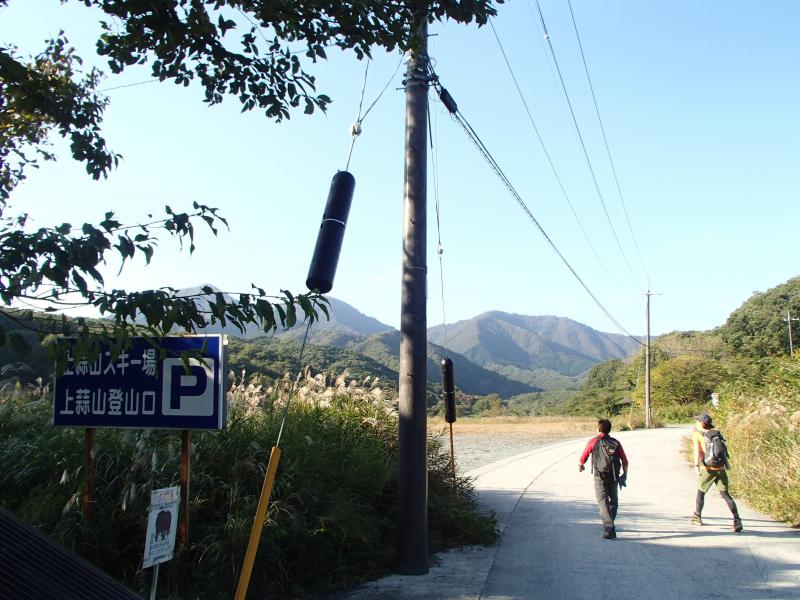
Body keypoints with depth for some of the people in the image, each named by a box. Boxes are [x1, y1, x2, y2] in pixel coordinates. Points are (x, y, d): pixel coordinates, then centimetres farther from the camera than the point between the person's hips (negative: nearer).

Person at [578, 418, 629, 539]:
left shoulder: (593, 442, -1)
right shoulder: (616, 443, 6)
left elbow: (583, 458, 6)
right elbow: (625, 461, 5)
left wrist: (581, 466, 28)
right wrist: (624, 475, 18)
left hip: (600, 477, -4)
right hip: (614, 477, 4)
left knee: (603, 502, -6)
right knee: (613, 501, 21)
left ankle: (609, 528, -20)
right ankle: (610, 525, 34)